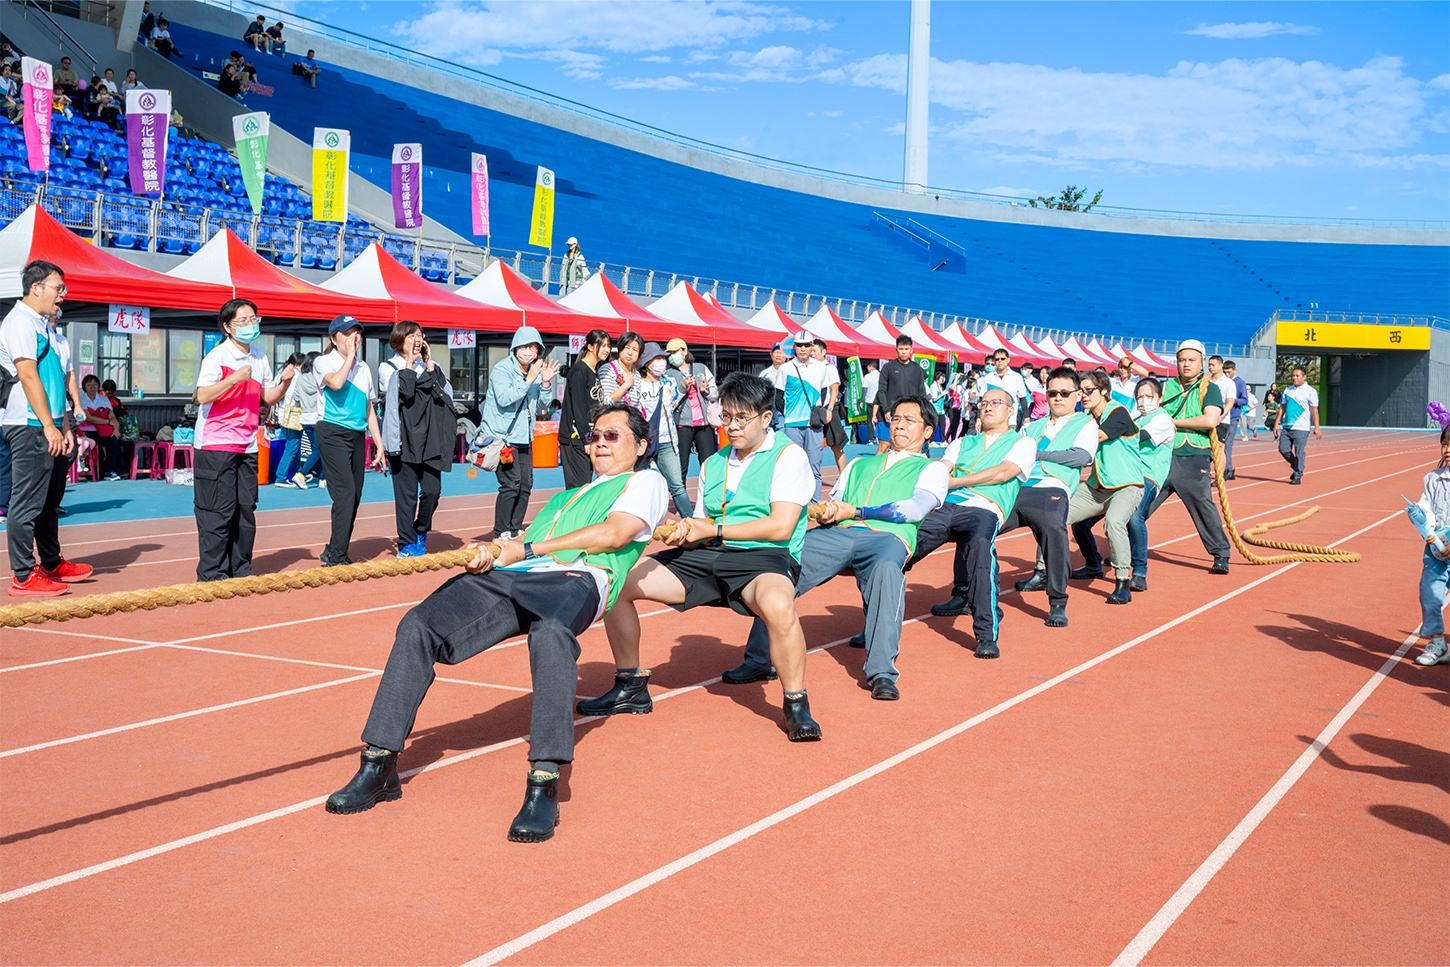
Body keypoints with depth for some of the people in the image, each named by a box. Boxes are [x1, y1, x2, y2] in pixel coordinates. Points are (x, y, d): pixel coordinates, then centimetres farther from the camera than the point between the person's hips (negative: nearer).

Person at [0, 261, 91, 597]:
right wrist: (49, 427, -18)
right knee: (27, 502, -6)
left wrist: (65, 427, 15)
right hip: (30, 427, -9)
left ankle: (52, 564, 28)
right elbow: (28, 376, -15)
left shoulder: (47, 326, 20)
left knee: (49, 500, 17)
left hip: (50, 427, 9)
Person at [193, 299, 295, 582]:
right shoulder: (216, 357, -8)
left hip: (246, 447, 7)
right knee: (218, 511, -5)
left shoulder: (260, 359, 13)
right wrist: (234, 379, -24)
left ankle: (240, 571, 18)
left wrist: (285, 382, 0)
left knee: (246, 508, 8)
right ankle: (212, 574, 2)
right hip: (215, 444, -7)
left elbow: (268, 398, 18)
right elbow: (202, 396, -16)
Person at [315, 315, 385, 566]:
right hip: (333, 432, -6)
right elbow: (335, 383, -23)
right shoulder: (323, 362, 0)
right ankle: (335, 556, -14)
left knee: (355, 496, 3)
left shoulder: (364, 368, 18)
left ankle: (334, 553, 13)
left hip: (357, 435, 7)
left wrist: (379, 444, 16)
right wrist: (350, 356, -10)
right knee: (345, 492, -17)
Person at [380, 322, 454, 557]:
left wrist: (430, 366, -1)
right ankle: (407, 544, 7)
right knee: (407, 494, -3)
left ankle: (421, 532, 24)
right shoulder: (388, 368, 2)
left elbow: (447, 394, 0)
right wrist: (409, 365, -7)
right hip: (403, 440, -4)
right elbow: (403, 393, -16)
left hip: (429, 439, 4)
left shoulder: (429, 367, 16)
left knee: (433, 490, -1)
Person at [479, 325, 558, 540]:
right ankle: (501, 533, -6)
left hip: (524, 436, 7)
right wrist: (529, 380, -24)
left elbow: (541, 408, 15)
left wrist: (545, 383, -1)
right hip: (502, 435, -7)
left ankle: (515, 530, 17)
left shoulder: (536, 371, 11)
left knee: (526, 484, 6)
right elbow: (504, 398, -24)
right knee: (511, 483, -14)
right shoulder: (501, 369, -9)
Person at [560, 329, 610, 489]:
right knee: (577, 486, -10)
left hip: (589, 435, 9)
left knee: (586, 484, 7)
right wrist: (586, 439, -17)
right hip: (575, 438, -9)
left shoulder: (597, 372, 16)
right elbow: (578, 407, -15)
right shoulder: (579, 370, -10)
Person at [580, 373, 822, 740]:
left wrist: (714, 530, -12)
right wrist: (684, 533, -6)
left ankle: (796, 704, -19)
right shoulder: (713, 464, 20)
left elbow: (781, 527, -13)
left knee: (779, 607, -42)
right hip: (706, 559, 7)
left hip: (765, 558, -7)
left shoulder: (788, 455, -2)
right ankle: (631, 686, 12)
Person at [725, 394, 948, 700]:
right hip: (835, 534, 4)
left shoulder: (931, 469, 23)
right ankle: (760, 660, -17)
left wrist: (854, 511, -3)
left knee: (886, 569, -41)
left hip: (888, 537, -3)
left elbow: (915, 509, 4)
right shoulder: (858, 465, 36)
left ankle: (882, 672, -40)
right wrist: (825, 511, -3)